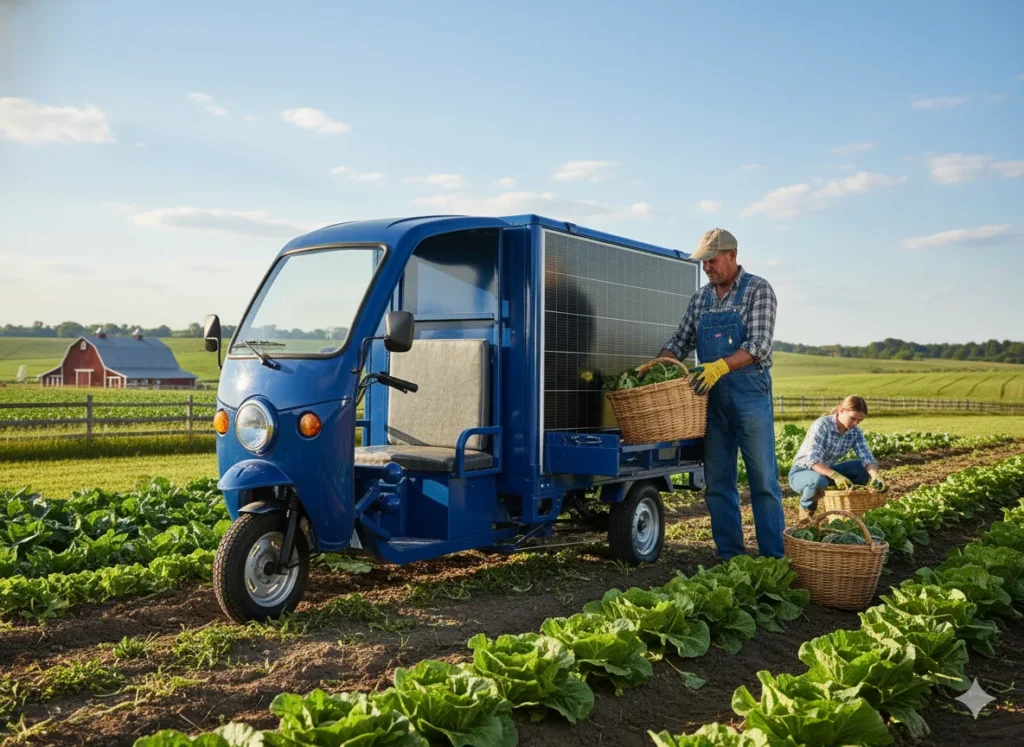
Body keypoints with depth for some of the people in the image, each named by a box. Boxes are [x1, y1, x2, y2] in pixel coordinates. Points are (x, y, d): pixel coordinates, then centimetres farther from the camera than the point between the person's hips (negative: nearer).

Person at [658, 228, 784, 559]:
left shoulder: (758, 290, -4)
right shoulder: (700, 298, 12)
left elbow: (759, 345, -15)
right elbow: (681, 341, 14)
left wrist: (720, 366, -28)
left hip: (750, 394, -5)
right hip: (711, 396, 6)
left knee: (763, 480, 0)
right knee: (717, 482, 7)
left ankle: (774, 558, 7)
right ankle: (730, 556, 16)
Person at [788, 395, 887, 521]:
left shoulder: (855, 432, -6)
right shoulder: (822, 425, -25)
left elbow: (866, 457, -15)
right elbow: (812, 460, -35)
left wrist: (876, 476, -37)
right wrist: (835, 475, -49)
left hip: (827, 472, 6)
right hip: (801, 473, -6)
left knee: (863, 469, -13)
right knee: (819, 481, -39)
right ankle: (807, 508, -6)